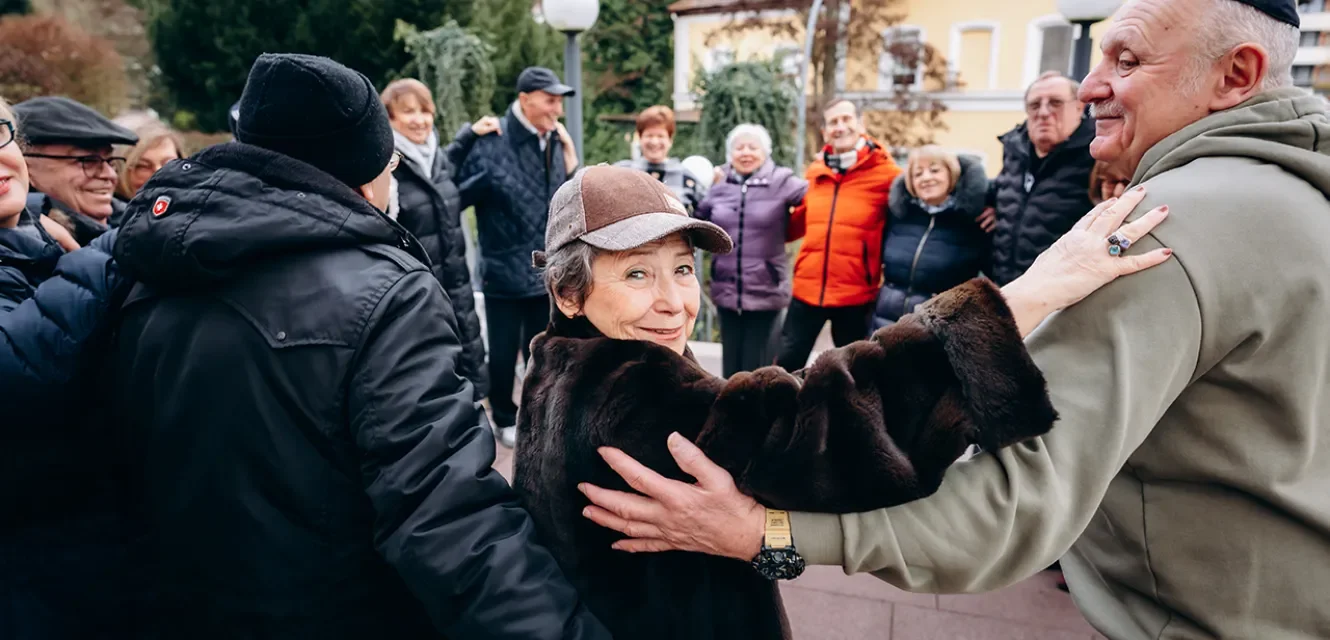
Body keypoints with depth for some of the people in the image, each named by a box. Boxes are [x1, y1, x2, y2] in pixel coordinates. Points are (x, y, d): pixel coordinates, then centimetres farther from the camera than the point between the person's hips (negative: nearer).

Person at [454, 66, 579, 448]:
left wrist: (570, 157, -3)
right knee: (503, 352, 11)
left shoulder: (556, 142, 5)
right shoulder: (491, 141, -11)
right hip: (504, 269, -4)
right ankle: (505, 419, 32)